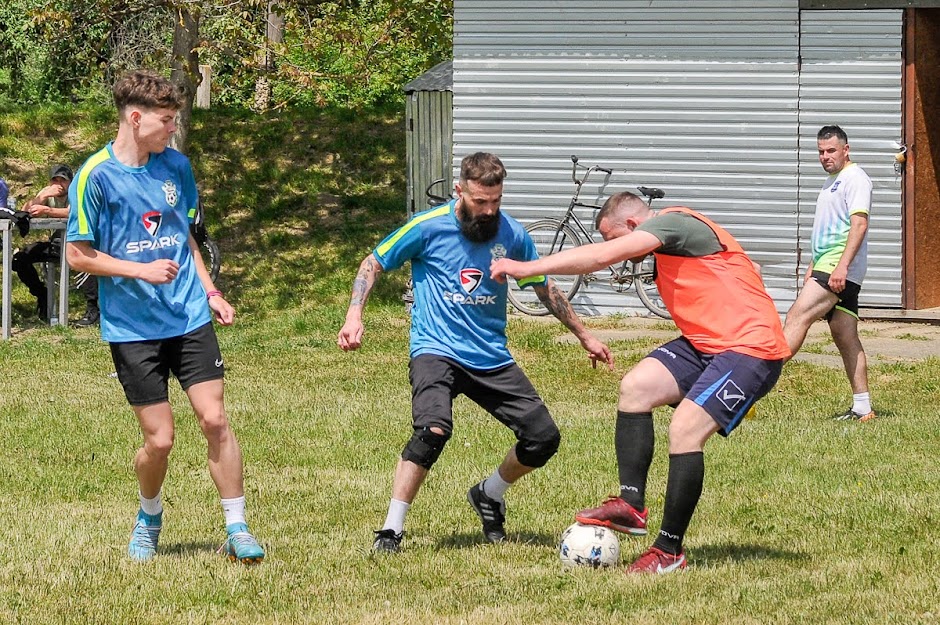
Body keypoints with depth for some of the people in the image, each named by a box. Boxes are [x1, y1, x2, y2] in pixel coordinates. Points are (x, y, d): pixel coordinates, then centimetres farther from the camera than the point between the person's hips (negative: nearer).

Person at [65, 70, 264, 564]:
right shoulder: (96, 176, -10)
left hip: (190, 318, 4)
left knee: (214, 418, -7)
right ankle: (149, 518, 27)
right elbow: (78, 255, -7)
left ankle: (237, 530, 0)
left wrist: (209, 291, 12)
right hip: (132, 328, -4)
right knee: (159, 439, -2)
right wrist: (142, 270, -15)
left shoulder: (176, 166, 7)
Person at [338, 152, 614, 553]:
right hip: (436, 351, -5)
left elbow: (544, 288, 18)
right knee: (433, 430, -31)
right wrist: (354, 317, -12)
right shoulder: (428, 227, -9)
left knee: (544, 438, -2)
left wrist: (584, 336, 24)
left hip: (492, 357, 5)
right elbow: (373, 265, 2)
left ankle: (489, 496, 28)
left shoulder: (512, 235, 2)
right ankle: (391, 530, -20)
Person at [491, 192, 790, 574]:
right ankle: (631, 505, -7)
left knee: (685, 428, -19)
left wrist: (526, 268, -19)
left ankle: (669, 551, -10)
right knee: (636, 386, -4)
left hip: (751, 349, -10)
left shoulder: (673, 223, -15)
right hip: (706, 343, 10)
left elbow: (601, 256, -23)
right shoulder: (665, 252, 16)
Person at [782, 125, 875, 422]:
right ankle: (862, 407, 7)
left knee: (798, 316, -19)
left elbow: (859, 224, -19)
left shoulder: (855, 178, -8)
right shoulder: (832, 181, 23)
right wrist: (813, 267, 29)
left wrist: (841, 266, -27)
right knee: (845, 337, 7)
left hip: (840, 266, -10)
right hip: (828, 265, 10)